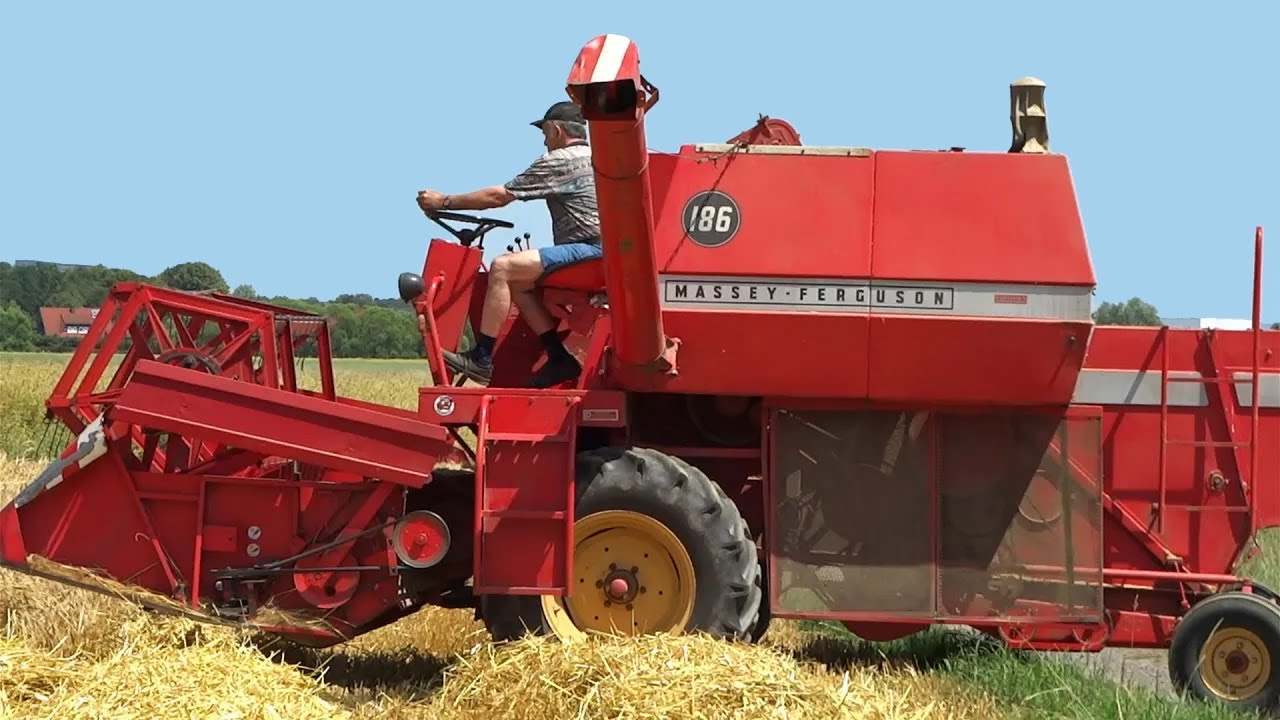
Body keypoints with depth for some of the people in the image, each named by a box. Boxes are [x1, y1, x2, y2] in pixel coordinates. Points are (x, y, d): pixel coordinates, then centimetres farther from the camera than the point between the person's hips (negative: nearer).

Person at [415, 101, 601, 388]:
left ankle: (482, 359, -19)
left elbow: (498, 196, -4)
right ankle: (559, 357, 5)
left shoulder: (559, 160, -5)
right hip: (600, 253, 10)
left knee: (503, 267, -17)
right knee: (516, 282, 14)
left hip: (588, 250, -10)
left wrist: (444, 201, 4)